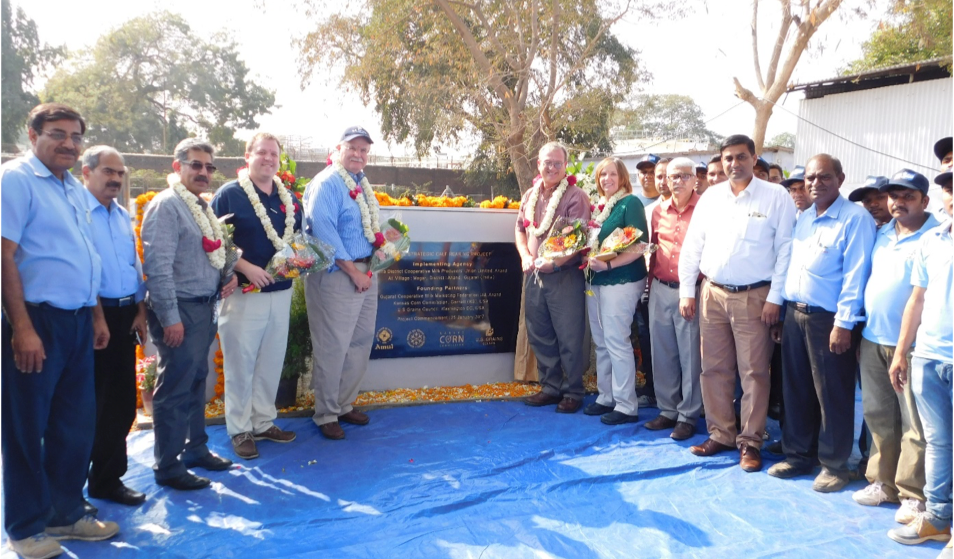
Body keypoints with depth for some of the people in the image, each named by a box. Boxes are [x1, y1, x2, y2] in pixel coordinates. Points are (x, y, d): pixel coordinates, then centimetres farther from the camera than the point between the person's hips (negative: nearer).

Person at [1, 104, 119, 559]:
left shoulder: (76, 189, 15)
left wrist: (96, 315, 18)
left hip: (78, 321, 8)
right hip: (38, 319, -8)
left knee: (77, 424, 14)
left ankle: (67, 513, 29)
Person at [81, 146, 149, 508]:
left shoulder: (123, 215, 14)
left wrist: (140, 310, 10)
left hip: (125, 314, 7)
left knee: (122, 400, 11)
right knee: (89, 402, 3)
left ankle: (108, 478, 24)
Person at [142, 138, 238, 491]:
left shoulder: (203, 207, 15)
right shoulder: (166, 206, -12)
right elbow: (158, 266, -18)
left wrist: (228, 274, 5)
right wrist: (170, 317, -20)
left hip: (205, 308, 9)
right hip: (180, 310, -8)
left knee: (197, 383, 18)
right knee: (175, 390, -1)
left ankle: (195, 449, 31)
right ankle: (168, 468, 11)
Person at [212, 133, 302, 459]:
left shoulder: (288, 198, 11)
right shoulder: (229, 194, -6)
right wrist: (246, 268, -20)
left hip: (281, 293, 6)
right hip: (244, 294, -5)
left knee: (272, 361, 13)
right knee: (241, 363, 2)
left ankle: (264, 422, 26)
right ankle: (240, 429, 15)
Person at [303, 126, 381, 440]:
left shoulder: (362, 184, 15)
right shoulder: (327, 183, -11)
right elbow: (323, 231, -19)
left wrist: (376, 258, 7)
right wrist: (353, 271, -17)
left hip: (365, 272, 9)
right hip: (337, 274, -8)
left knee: (361, 343, 13)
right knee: (333, 347, -2)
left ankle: (344, 404, 28)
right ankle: (326, 414, 12)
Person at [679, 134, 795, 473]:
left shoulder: (776, 197, -3)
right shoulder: (711, 197, 9)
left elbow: (785, 250, -6)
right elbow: (692, 246, 10)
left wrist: (775, 297, -10)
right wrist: (686, 291, 5)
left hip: (754, 297, -4)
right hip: (712, 293, 4)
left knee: (754, 372, 2)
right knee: (714, 369, 10)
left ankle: (750, 441, 14)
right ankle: (720, 434, 23)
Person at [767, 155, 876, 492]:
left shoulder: (856, 219, -9)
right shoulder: (802, 218, 14)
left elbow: (855, 275, -15)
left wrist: (844, 323, -19)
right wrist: (784, 310, 13)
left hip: (829, 319, -7)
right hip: (794, 314, 7)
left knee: (832, 396, 3)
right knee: (796, 391, 13)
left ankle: (834, 465, 17)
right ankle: (798, 455, 27)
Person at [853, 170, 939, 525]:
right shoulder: (882, 235, 13)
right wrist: (859, 328, 15)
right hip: (872, 340, 6)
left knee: (915, 425, 1)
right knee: (878, 416, 13)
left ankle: (913, 495, 11)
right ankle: (883, 482, 25)